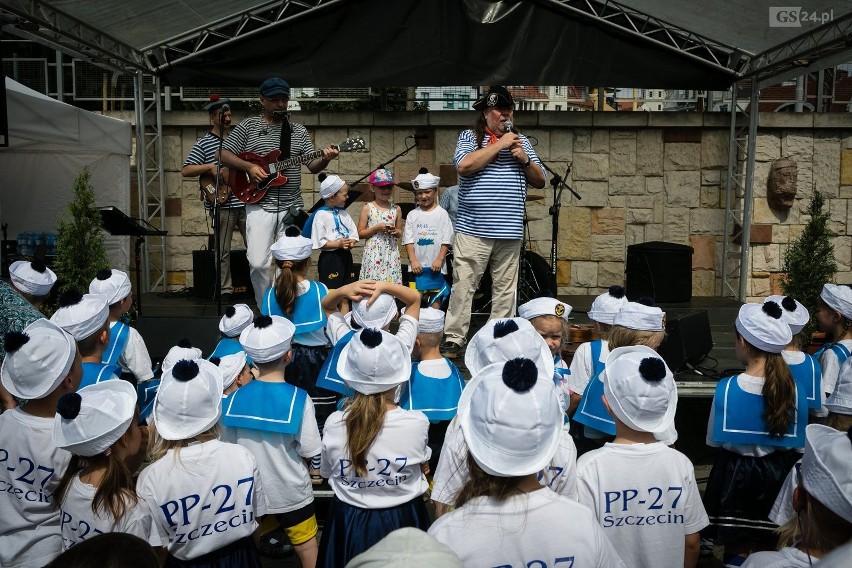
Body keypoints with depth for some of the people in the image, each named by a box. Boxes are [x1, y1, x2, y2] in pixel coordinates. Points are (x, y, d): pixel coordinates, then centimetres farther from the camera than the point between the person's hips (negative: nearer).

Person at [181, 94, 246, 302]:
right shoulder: (203, 143, 1)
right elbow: (185, 170, -5)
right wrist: (211, 167, -15)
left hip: (244, 201, 4)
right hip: (222, 205, -4)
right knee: (223, 251, 2)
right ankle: (225, 290, 10)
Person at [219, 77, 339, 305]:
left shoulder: (298, 131, 11)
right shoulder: (249, 126, 4)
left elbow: (312, 166, 6)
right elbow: (224, 155, 4)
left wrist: (324, 159, -16)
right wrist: (249, 166, -12)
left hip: (291, 207, 3)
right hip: (260, 206, -2)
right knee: (258, 263, -11)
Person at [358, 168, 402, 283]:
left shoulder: (396, 209, 8)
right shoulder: (367, 208, 0)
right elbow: (360, 233, -2)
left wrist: (395, 231, -6)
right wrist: (376, 228, -14)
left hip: (391, 253, 3)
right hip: (373, 253, -3)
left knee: (392, 281, 0)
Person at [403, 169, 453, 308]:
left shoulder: (441, 213, 0)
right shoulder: (413, 214, 5)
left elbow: (446, 240, -3)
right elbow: (408, 240, 2)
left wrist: (439, 260, -10)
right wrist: (413, 260, -8)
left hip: (435, 264, -1)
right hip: (418, 264, 1)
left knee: (435, 294, 6)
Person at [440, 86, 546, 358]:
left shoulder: (521, 142, 18)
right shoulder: (470, 137, 7)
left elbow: (540, 181, 17)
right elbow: (465, 165, -14)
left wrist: (525, 160, -1)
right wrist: (499, 145, -9)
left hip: (510, 232, 4)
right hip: (473, 230, -3)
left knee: (505, 290, 5)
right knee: (463, 286, -4)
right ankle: (454, 339, 2)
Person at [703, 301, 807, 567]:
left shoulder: (727, 388, -19)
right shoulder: (794, 391, -11)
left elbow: (714, 440, -8)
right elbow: (796, 445, -1)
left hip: (735, 474, -3)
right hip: (776, 475, 3)